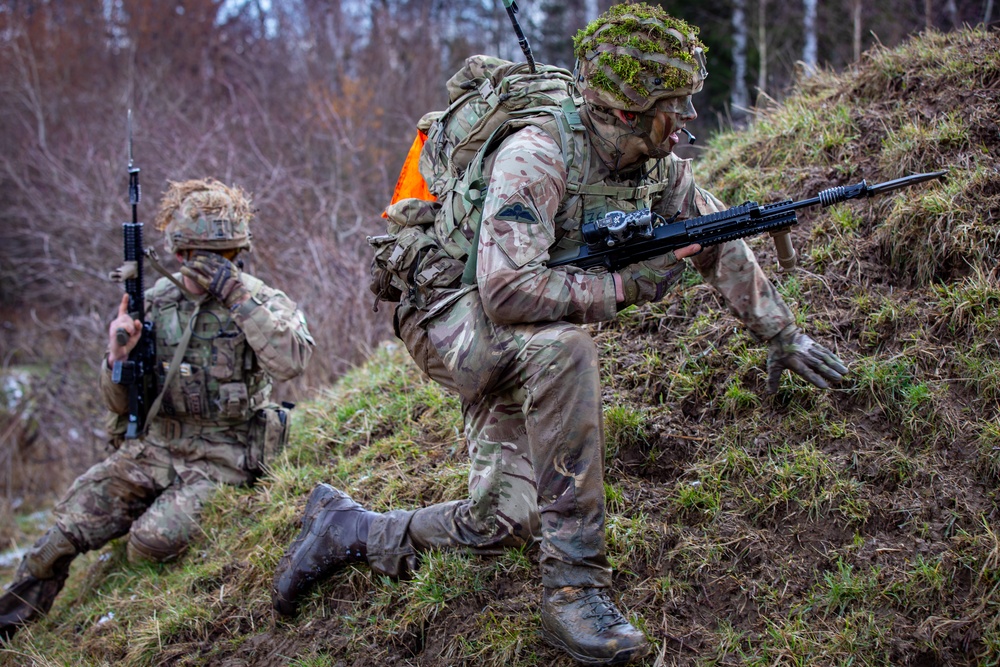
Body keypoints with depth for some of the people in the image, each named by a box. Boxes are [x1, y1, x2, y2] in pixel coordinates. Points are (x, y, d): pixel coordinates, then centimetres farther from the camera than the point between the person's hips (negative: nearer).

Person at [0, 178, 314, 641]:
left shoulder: (259, 300, -5)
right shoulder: (152, 305, 5)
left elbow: (291, 361, -28)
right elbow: (120, 405, 8)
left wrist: (236, 295, -27)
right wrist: (119, 357, -15)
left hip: (220, 460, -4)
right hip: (153, 450, 4)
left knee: (152, 542, -28)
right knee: (67, 527, -12)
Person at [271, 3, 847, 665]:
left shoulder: (659, 166, -4)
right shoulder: (537, 157, -28)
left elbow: (722, 246, 12)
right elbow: (510, 291, -37)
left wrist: (782, 333, 14)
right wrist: (626, 284, -29)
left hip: (524, 349, 7)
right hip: (451, 315, -7)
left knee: (504, 522, -9)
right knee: (562, 347, -39)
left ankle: (349, 529, 19)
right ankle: (575, 585, -32)